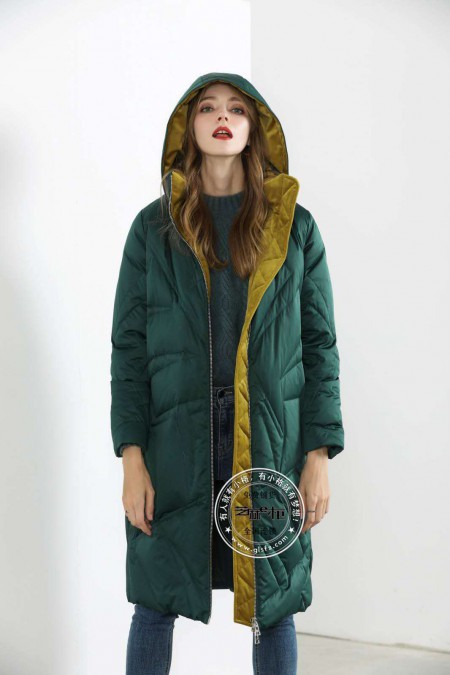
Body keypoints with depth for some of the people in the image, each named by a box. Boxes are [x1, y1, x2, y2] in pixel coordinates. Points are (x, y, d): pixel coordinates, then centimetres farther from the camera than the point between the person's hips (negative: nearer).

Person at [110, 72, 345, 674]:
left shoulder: (295, 227, 5)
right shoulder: (155, 227, 5)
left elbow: (320, 345, 4)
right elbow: (129, 346, 3)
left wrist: (319, 455, -3)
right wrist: (132, 457, -5)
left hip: (271, 444, 0)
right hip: (175, 444, 0)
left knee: (273, 608, 7)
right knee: (156, 604, 6)